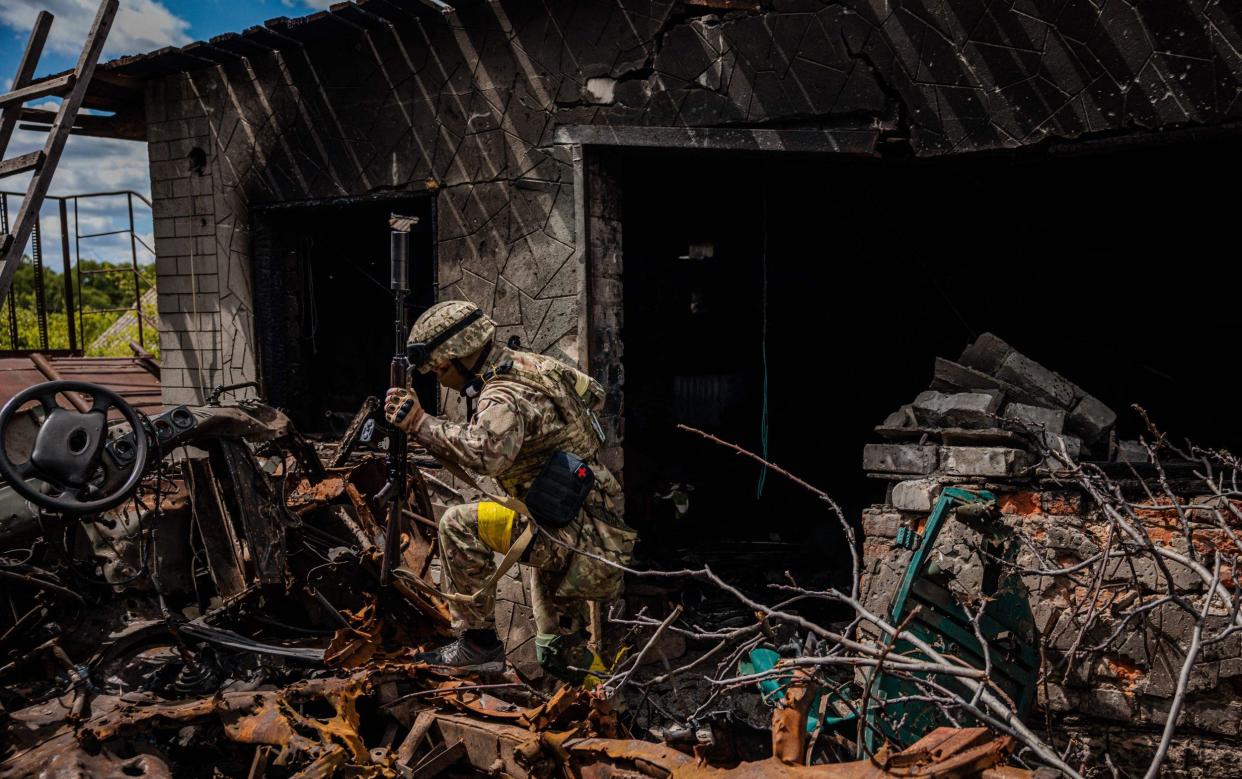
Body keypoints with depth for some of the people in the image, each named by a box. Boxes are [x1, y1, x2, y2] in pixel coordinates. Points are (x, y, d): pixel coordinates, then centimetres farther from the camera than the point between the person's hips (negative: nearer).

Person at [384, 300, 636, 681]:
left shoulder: (504, 396, -20)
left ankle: (478, 642, -7)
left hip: (583, 543, -10)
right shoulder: (528, 364, 8)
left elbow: (487, 454, -38)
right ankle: (566, 655, 53)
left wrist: (421, 423, -26)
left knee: (460, 523, -16)